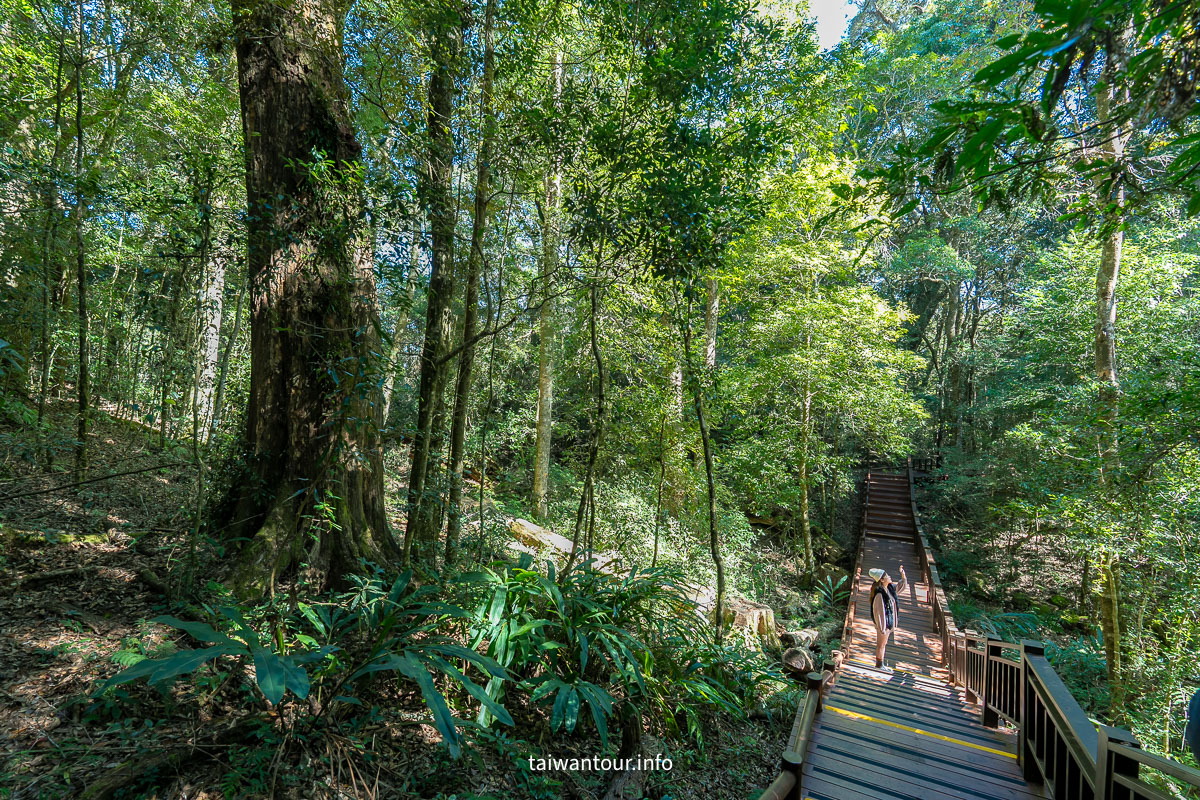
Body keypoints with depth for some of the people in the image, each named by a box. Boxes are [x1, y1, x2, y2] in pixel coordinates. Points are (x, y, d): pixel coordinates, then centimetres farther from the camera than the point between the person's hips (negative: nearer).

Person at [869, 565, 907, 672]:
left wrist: (902, 574, 0)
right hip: (883, 623, -9)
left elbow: (902, 586, 16)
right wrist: (882, 628, -20)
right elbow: (878, 611, -23)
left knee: (883, 644, 20)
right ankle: (879, 665, 22)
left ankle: (880, 664, 33)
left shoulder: (890, 588, -1)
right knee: (881, 644, 7)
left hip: (890, 622, 9)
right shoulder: (879, 594, -26)